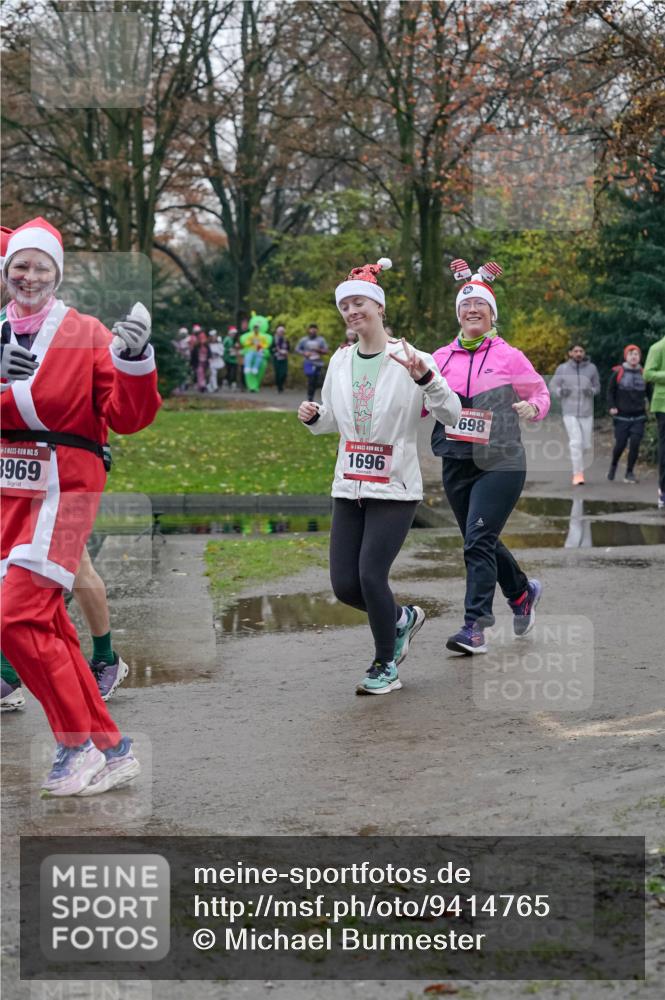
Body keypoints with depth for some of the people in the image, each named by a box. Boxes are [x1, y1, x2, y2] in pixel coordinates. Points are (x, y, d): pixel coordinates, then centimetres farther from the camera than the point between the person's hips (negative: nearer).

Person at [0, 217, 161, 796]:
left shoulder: (87, 335, -4)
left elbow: (127, 418, -7)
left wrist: (134, 358, -23)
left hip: (63, 492, -6)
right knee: (47, 625, 8)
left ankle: (80, 744, 0)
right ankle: (111, 750, 18)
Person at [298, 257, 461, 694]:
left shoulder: (410, 358, -8)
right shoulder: (341, 360, 9)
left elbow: (452, 413, -14)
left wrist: (423, 376, -30)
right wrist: (314, 416, -2)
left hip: (395, 489, -6)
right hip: (349, 487, 6)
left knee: (372, 575, -12)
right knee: (344, 585, 1)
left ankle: (386, 666, 10)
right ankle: (403, 618, 31)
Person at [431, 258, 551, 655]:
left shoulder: (509, 357, -1)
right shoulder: (442, 357, 7)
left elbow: (541, 392, 8)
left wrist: (533, 407, -14)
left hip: (500, 462, -5)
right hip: (456, 463, 5)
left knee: (478, 541, -15)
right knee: (482, 543, 15)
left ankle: (475, 627, -13)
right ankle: (523, 591, 42)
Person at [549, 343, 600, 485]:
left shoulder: (591, 368, 0)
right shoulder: (562, 369, -2)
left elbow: (597, 387, 9)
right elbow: (552, 386, 5)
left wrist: (591, 391, -14)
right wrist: (561, 392, -17)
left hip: (586, 413, 2)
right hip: (569, 412, -2)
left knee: (586, 445, 5)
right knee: (576, 442, -13)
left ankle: (577, 456, 39)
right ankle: (578, 474, -8)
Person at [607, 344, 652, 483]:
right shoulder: (618, 373, -1)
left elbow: (649, 392, 15)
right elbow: (610, 391, 4)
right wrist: (611, 407, -8)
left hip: (639, 417, 2)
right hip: (622, 416, -2)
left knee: (635, 444, -8)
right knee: (620, 444, -1)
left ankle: (629, 473, 4)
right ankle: (613, 465, 29)